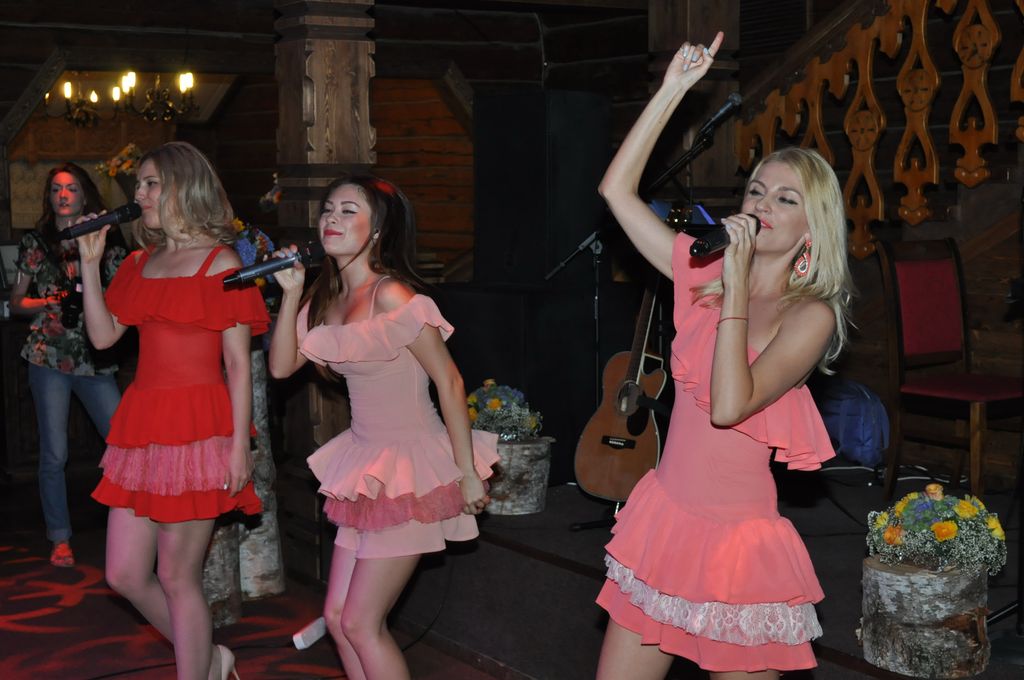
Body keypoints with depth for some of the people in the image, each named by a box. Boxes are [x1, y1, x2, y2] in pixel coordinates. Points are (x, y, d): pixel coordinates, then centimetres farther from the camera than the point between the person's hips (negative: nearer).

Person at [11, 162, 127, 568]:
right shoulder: (35, 241, 7)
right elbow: (16, 302, 10)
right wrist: (52, 302, -7)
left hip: (94, 356, 1)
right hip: (50, 355, -1)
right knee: (54, 453, -1)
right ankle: (60, 540, 12)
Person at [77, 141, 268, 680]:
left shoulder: (220, 263, -5)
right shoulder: (142, 261, 16)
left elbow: (238, 365, -8)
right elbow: (103, 335, 10)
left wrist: (239, 447, -13)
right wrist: (90, 263, 5)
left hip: (196, 428, -7)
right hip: (141, 423, 7)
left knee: (178, 577, 0)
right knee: (125, 575, 9)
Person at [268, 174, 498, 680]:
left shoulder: (391, 295, -19)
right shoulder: (326, 295, 6)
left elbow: (450, 382, -17)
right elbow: (282, 366, 5)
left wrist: (467, 472, -16)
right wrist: (291, 293, -5)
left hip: (410, 468, -8)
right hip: (365, 466, 8)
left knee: (360, 623, -3)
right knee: (337, 617, 11)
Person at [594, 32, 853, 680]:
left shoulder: (812, 316, -11)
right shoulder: (706, 275, 3)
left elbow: (730, 405, -25)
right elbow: (617, 189, 3)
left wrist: (738, 283, -21)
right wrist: (672, 90, 0)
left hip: (738, 540, -5)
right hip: (661, 520, 5)